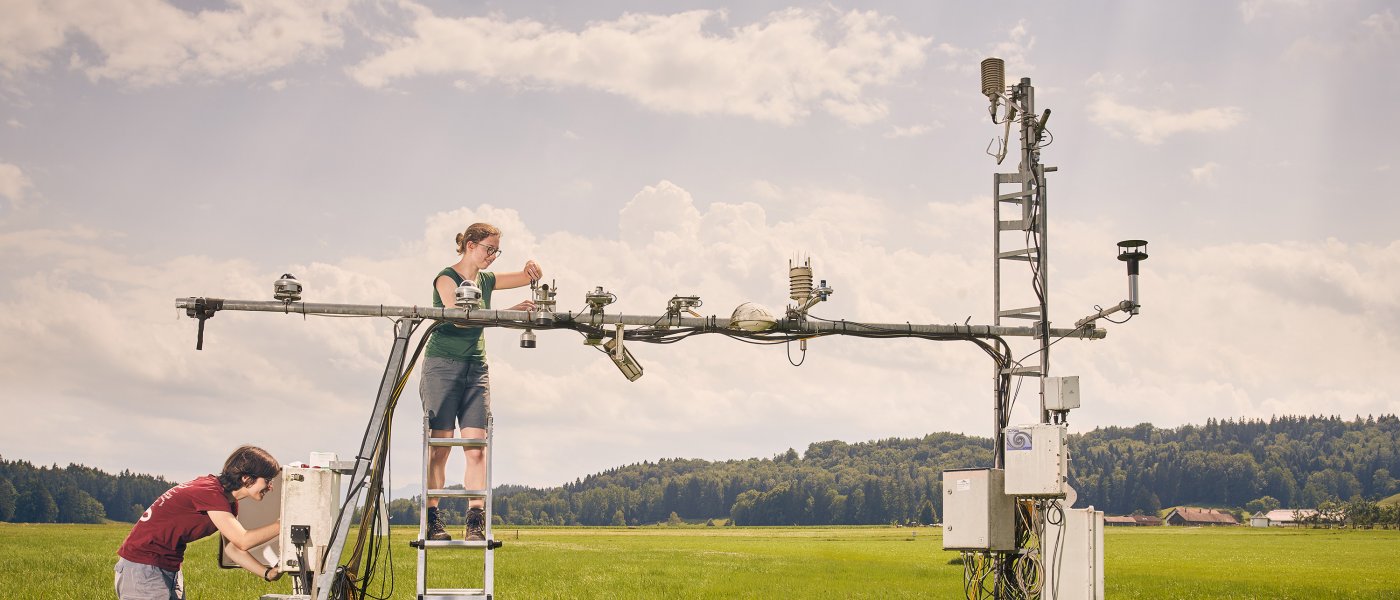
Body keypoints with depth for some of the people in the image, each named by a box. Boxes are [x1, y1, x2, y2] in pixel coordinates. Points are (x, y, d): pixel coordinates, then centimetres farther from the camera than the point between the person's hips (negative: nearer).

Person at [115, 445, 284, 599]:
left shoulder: (230, 503, 8)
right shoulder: (210, 492, -22)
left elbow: (231, 548, 9)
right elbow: (243, 541, -25)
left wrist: (267, 573, -1)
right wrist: (282, 524, -20)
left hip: (170, 570, 10)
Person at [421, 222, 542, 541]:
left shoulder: (485, 281, 16)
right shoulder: (446, 278, -3)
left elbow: (530, 277, 22)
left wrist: (531, 268, -3)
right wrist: (509, 312, -24)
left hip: (476, 369, 6)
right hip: (443, 367, -6)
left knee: (476, 447, -5)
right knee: (440, 447, -7)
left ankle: (476, 520, -9)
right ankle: (432, 520, -4)